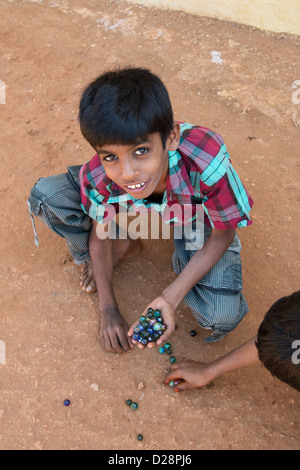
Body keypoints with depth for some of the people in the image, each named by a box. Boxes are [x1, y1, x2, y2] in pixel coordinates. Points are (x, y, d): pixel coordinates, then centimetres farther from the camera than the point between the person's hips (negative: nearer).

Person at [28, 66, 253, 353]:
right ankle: (122, 247, 8)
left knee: (222, 317, -24)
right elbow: (100, 232, -11)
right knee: (46, 196, -17)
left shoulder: (206, 163, -41)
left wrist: (170, 298, -29)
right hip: (132, 209, 2)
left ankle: (183, 260, 9)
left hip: (196, 217, -2)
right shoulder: (99, 176, -32)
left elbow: (223, 235, -23)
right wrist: (108, 309, -3)